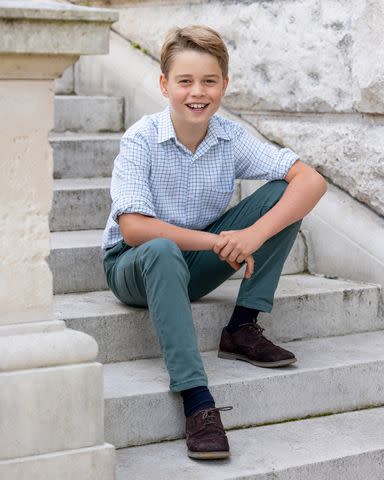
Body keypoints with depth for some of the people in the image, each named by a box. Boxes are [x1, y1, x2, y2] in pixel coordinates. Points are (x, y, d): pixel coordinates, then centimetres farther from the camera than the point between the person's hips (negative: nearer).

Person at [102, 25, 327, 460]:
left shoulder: (232, 138, -8)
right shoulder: (141, 141, -18)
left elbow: (311, 180, -16)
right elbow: (133, 228, -26)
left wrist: (255, 235, -31)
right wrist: (216, 241, -29)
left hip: (198, 262, 4)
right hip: (136, 265, -4)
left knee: (282, 193, -13)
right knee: (163, 252, -42)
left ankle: (242, 329, -11)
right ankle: (197, 404, -44)